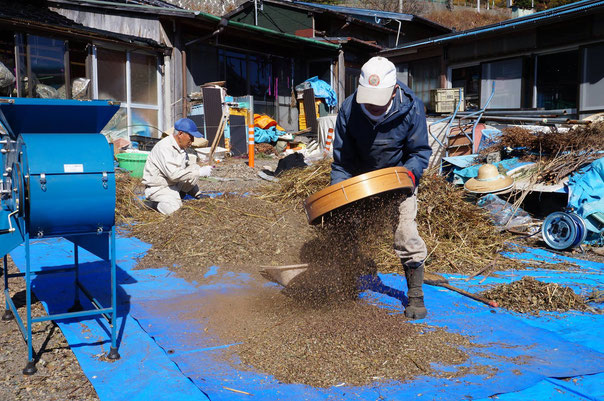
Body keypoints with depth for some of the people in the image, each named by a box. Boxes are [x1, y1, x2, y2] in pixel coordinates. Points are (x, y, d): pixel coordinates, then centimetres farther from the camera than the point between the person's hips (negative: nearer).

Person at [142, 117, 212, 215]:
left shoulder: (181, 146, 3)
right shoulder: (164, 147, -25)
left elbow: (186, 165, 15)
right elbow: (173, 174, -33)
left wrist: (200, 170, -5)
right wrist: (199, 173, -29)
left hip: (174, 184, 8)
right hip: (158, 187, -8)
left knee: (194, 167, -8)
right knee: (175, 209, -30)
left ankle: (197, 195, 8)